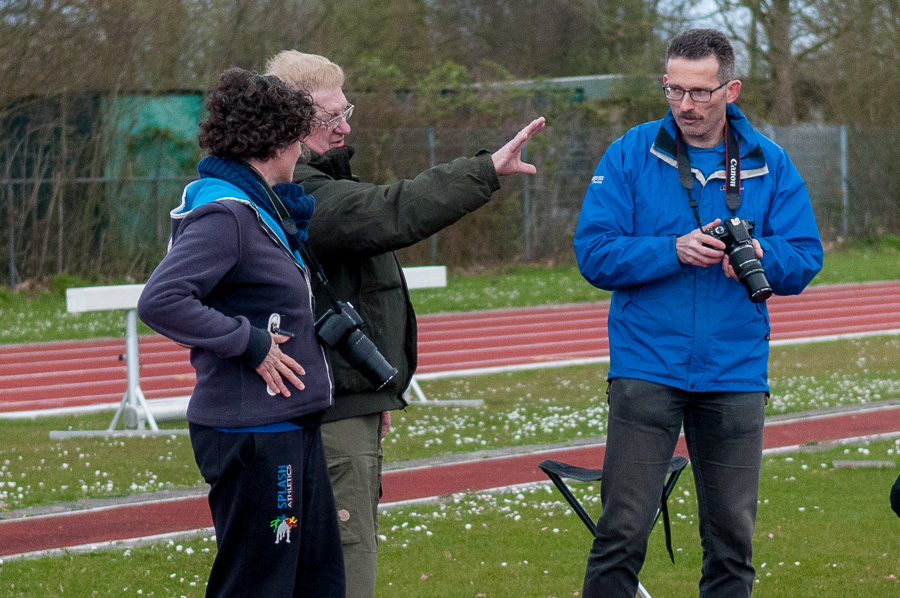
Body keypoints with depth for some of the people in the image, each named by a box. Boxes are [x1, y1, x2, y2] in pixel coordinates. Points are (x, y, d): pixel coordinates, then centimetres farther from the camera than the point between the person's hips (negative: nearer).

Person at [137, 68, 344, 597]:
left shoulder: (263, 208, 14)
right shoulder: (223, 215, -17)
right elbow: (160, 301, -25)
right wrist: (250, 342, -20)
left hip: (291, 429, 10)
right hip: (254, 435, -10)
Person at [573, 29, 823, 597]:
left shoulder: (769, 165, 5)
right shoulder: (632, 154, 0)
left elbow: (806, 258, 3)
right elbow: (594, 252, -5)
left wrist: (759, 254, -17)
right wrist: (674, 251, -17)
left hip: (736, 374, 2)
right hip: (646, 370, -2)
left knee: (733, 535, 6)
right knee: (624, 529, -7)